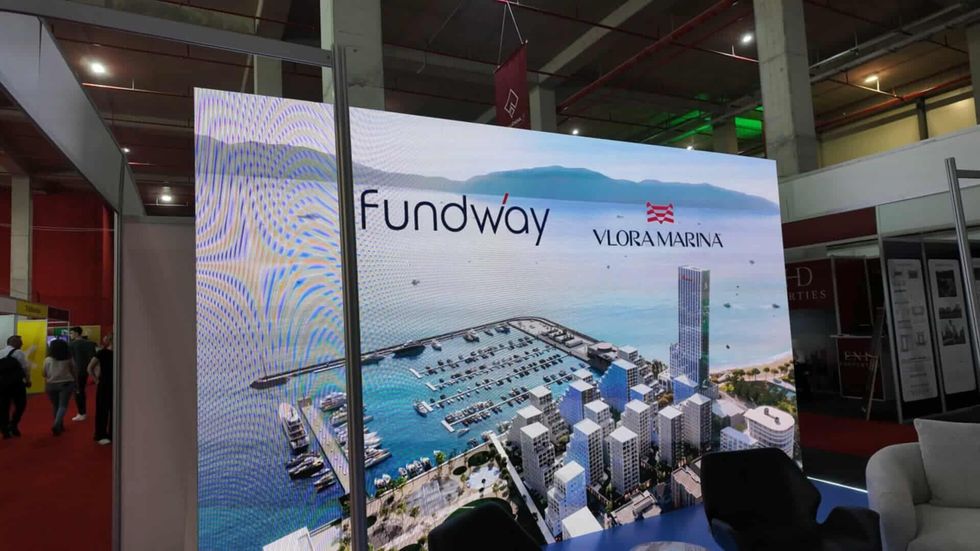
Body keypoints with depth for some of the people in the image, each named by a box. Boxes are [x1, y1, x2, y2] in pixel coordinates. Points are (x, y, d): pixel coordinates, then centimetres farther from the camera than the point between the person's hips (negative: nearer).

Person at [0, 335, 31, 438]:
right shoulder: (18, 352, -4)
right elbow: (26, 367, -8)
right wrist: (28, 380, 4)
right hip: (16, 382, -5)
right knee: (21, 404, 8)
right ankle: (13, 424, -3)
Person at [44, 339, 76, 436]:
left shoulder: (48, 360, -1)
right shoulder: (69, 359, -1)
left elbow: (45, 374, 3)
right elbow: (73, 372, 5)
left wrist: (46, 386, 17)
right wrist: (75, 383, 17)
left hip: (51, 385, 2)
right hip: (66, 384, -1)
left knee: (56, 406, 14)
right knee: (63, 406, -1)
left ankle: (60, 426, 22)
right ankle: (56, 425, -19)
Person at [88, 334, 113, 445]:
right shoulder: (102, 353, -9)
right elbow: (90, 368, -5)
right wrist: (96, 380, -7)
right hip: (104, 385, -4)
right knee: (102, 410, 3)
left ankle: (112, 435, 20)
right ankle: (101, 436, 14)